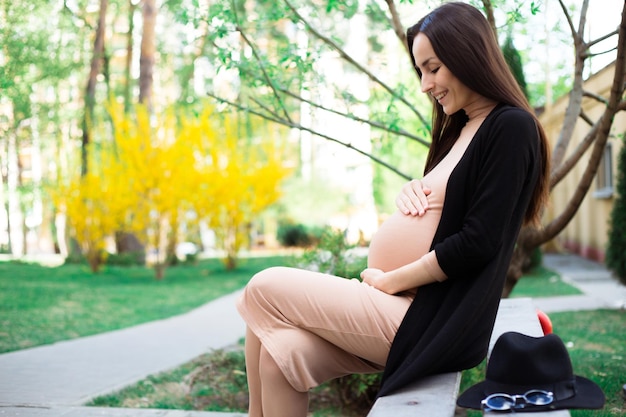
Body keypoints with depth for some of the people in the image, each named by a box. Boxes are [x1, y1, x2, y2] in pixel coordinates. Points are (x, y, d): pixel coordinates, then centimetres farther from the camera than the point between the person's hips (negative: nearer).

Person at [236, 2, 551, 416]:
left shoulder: (510, 127, -9)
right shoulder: (460, 129, 19)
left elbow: (478, 242, -16)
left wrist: (389, 281, -9)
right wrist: (411, 192, 1)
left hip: (426, 320, -8)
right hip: (403, 306, 8)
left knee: (265, 289, -8)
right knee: (280, 354, -11)